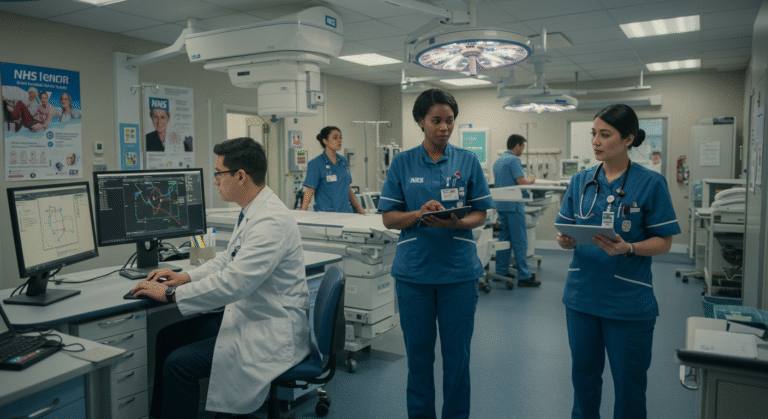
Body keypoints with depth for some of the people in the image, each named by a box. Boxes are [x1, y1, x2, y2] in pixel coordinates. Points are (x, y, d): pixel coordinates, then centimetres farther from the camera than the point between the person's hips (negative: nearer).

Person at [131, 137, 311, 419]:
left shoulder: (272, 221, -26)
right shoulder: (253, 212, 8)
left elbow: (233, 283, -28)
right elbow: (228, 259, 21)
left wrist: (170, 294, -18)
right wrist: (186, 277, 9)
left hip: (272, 332, -10)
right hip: (249, 316, 10)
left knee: (179, 363, -17)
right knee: (168, 337, 11)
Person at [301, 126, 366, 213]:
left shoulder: (344, 162, 12)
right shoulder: (315, 163, -4)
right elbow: (310, 191, -9)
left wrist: (361, 210, 15)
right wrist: (302, 213, -19)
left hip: (346, 211, 5)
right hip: (325, 213, -5)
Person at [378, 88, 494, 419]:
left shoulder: (468, 162, 3)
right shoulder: (402, 163, 2)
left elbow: (480, 215, 3)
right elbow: (389, 218, 1)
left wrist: (455, 223, -18)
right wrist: (419, 213, -18)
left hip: (459, 271, 0)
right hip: (414, 271, 0)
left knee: (457, 354, 9)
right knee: (418, 353, 11)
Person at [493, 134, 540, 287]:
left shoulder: (498, 161, 14)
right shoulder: (514, 160, -14)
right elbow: (521, 181, -20)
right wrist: (531, 180, 2)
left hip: (500, 204, 9)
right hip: (513, 205, -9)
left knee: (504, 239, 13)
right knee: (520, 241, -5)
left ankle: (501, 271, 17)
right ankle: (524, 276, -2)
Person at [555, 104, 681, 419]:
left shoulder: (651, 183, -7)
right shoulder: (581, 180, 5)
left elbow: (664, 242, -6)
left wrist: (627, 248, -24)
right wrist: (565, 240, -14)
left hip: (629, 301, -4)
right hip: (582, 295, 4)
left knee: (629, 384, 10)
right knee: (584, 374, 18)